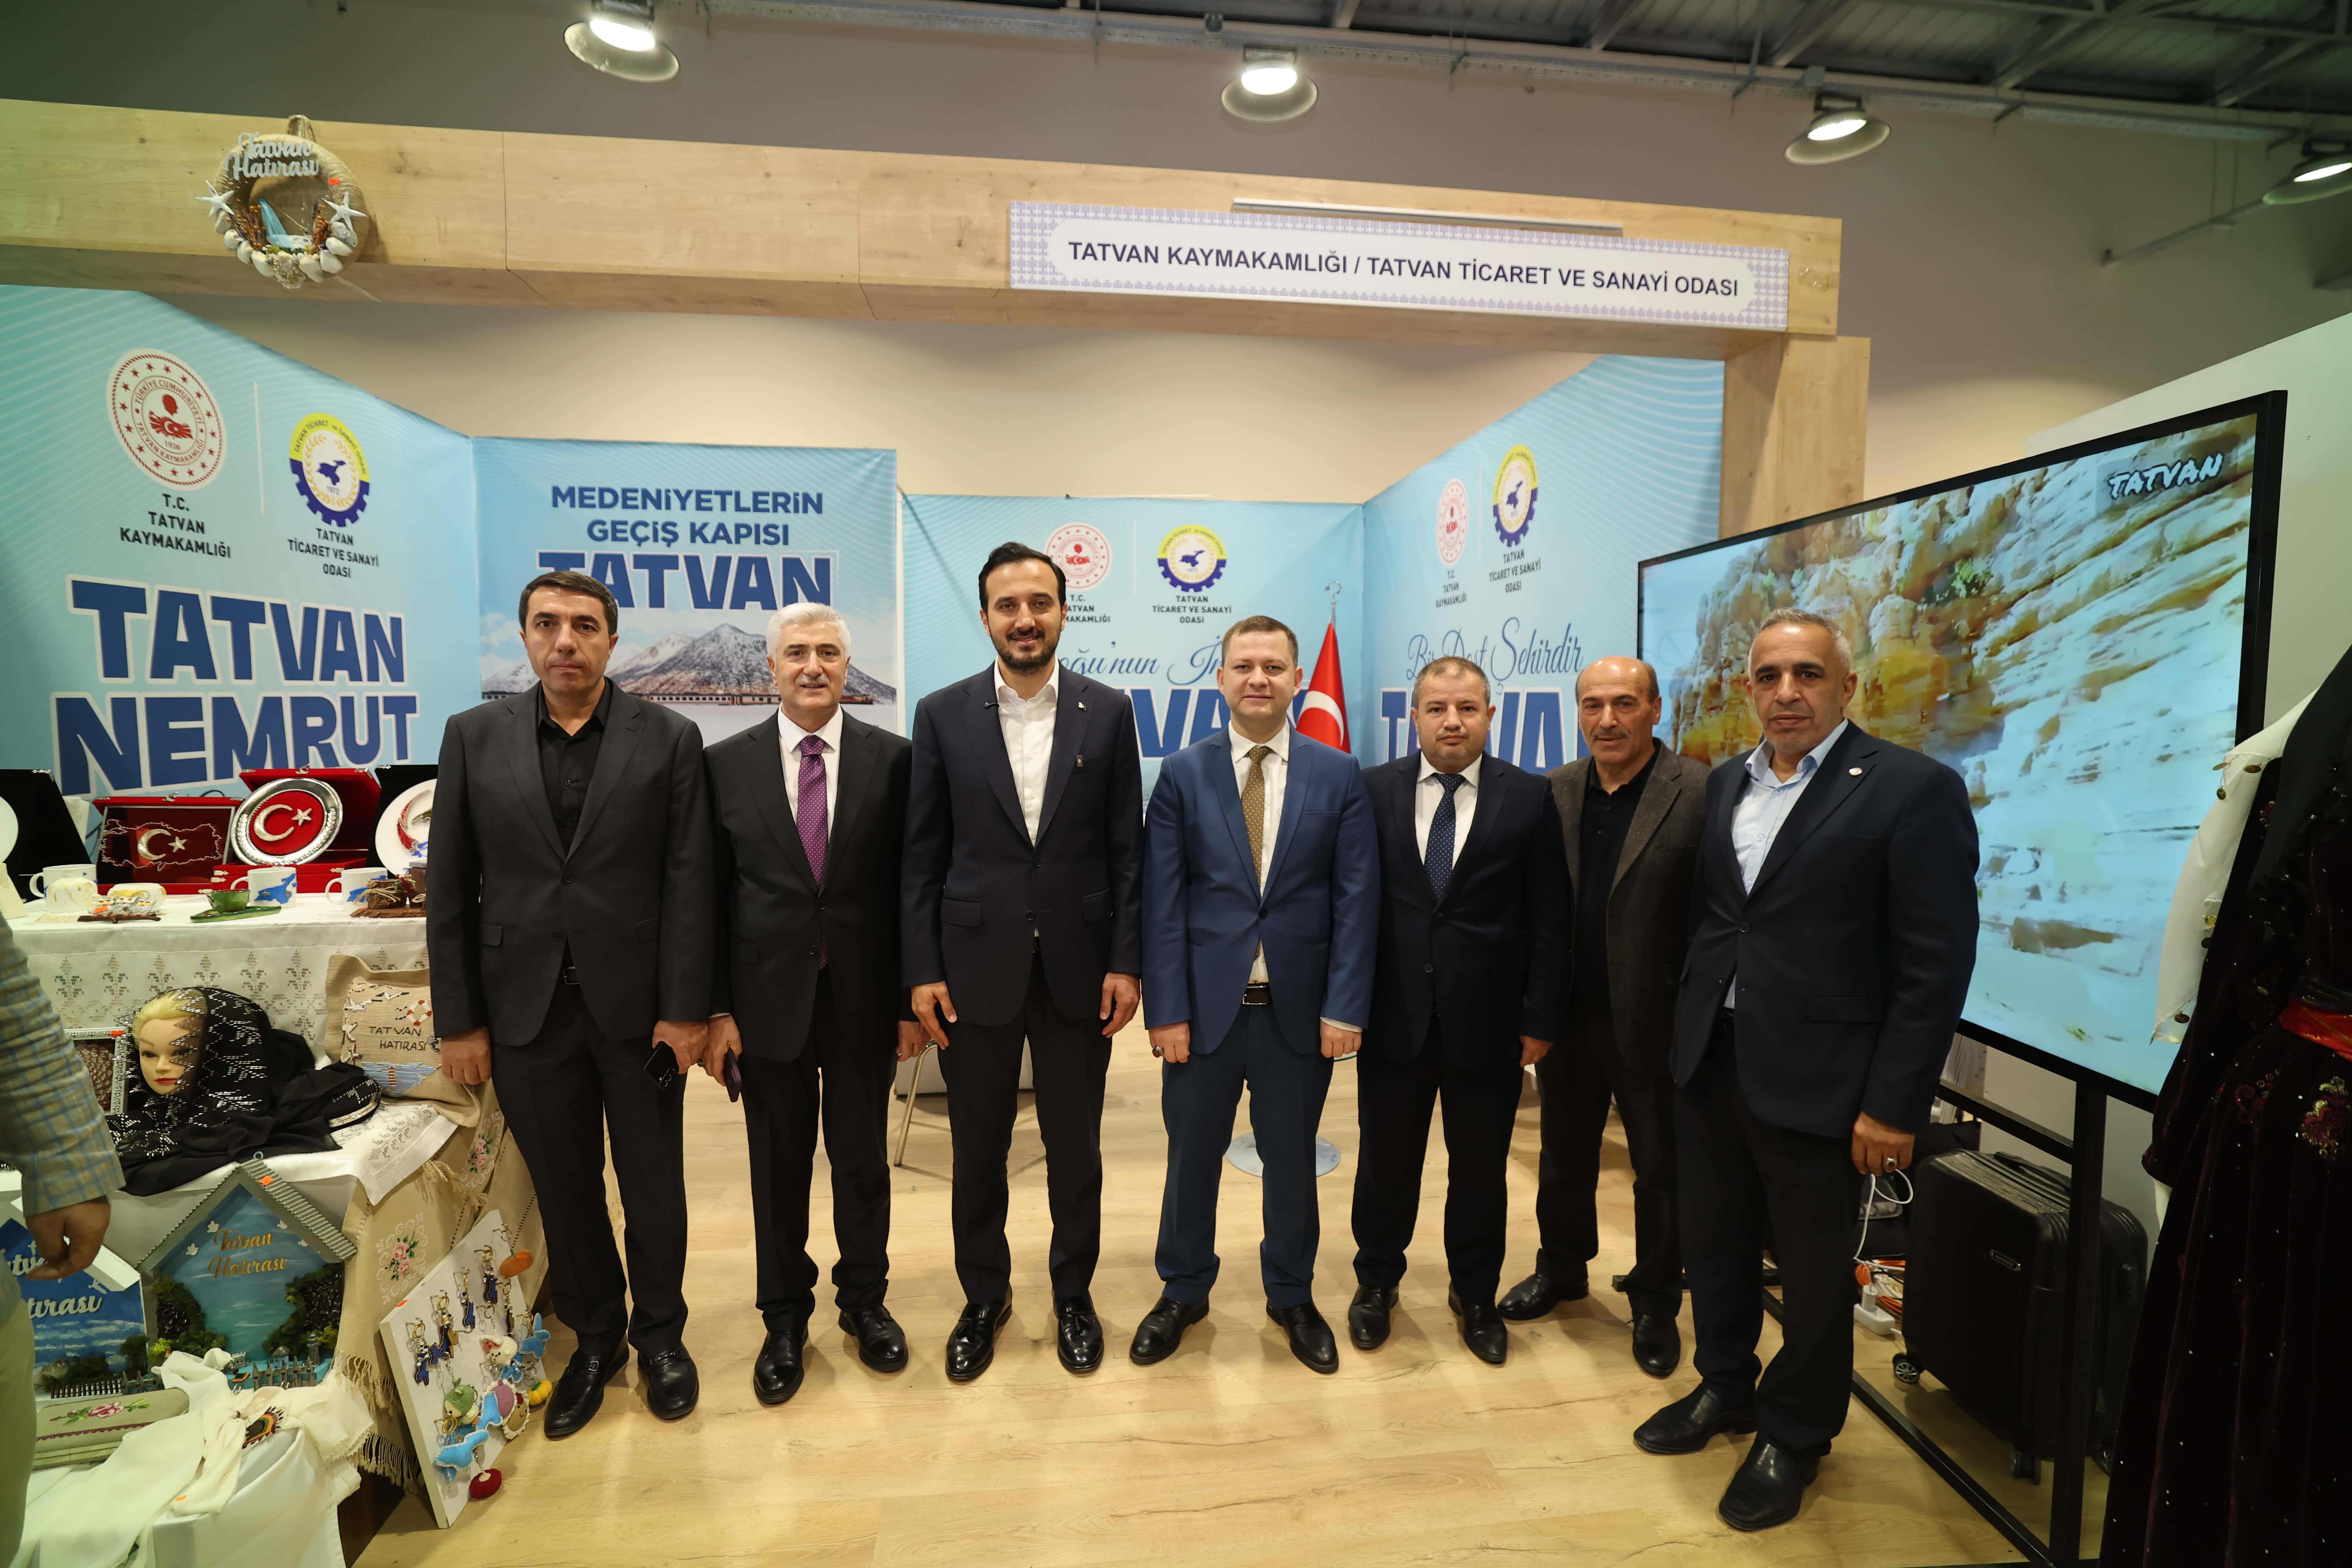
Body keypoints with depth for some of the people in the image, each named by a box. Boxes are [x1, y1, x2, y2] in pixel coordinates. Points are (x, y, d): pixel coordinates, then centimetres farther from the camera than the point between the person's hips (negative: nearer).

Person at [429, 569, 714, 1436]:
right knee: (564, 1189, 15)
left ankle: (659, 1333, 35)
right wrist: (458, 1020, 0)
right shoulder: (474, 737, 2)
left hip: (637, 1005, -1)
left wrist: (685, 1008, -10)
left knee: (654, 1185, 12)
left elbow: (688, 882, -6)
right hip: (527, 1007, 2)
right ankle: (595, 1337, 37)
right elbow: (449, 888, 3)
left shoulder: (670, 739, -4)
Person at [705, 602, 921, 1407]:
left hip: (862, 997, 0)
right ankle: (785, 1316, 35)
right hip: (767, 998, 1)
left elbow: (908, 885, -2)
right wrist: (716, 1009, -3)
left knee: (862, 1158, 15)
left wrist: (911, 999, -3)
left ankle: (864, 1298, 37)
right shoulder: (726, 763, -1)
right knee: (778, 1166, 14)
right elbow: (711, 893, 0)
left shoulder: (893, 759, -4)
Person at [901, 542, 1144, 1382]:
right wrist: (921, 970, -4)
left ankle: (1073, 1294, 36)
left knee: (1075, 1145, 14)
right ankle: (983, 1297, 37)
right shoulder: (942, 714, 0)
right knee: (978, 1148, 15)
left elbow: (1127, 847, 0)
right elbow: (922, 855, 0)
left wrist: (1126, 961, -4)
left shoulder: (1108, 711, 0)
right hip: (976, 966, 0)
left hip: (1077, 965, 0)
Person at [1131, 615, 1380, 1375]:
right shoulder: (1183, 774, -1)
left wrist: (1344, 1006, -8)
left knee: (1292, 1159, 15)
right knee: (1192, 1156, 14)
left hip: (1299, 1007, 0)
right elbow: (1162, 902, -4)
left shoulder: (1339, 775, 0)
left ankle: (1292, 1297, 39)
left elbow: (1356, 899, -2)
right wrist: (1167, 1010, -8)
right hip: (1206, 1003, 0)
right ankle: (1183, 1292, 38)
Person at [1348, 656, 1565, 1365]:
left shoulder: (1530, 797, -3)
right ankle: (1376, 1283, 39)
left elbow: (1548, 922, -1)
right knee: (1385, 1161, 15)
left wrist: (1541, 1018, -4)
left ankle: (1474, 1295, 38)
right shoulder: (1373, 790, -2)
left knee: (1480, 1170, 15)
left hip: (1488, 1023, 0)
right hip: (1393, 1016, 0)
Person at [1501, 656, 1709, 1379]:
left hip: (1654, 1021, -4)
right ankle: (1562, 1267, 43)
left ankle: (1656, 1303, 35)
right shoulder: (1555, 792, 1)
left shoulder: (1700, 793, -12)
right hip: (1569, 1016, 4)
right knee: (1564, 1155, 20)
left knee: (1660, 1169, 14)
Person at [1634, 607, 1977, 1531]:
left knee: (1814, 1272, 13)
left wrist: (1895, 1105, -14)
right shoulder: (1725, 785, 7)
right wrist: (1686, 1038, 6)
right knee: (1714, 1242, 20)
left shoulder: (1914, 790, -11)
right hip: (1710, 1066, 5)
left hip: (1816, 1082, -5)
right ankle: (1725, 1388, 43)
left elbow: (1936, 966, -13)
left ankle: (1794, 1435, 36)